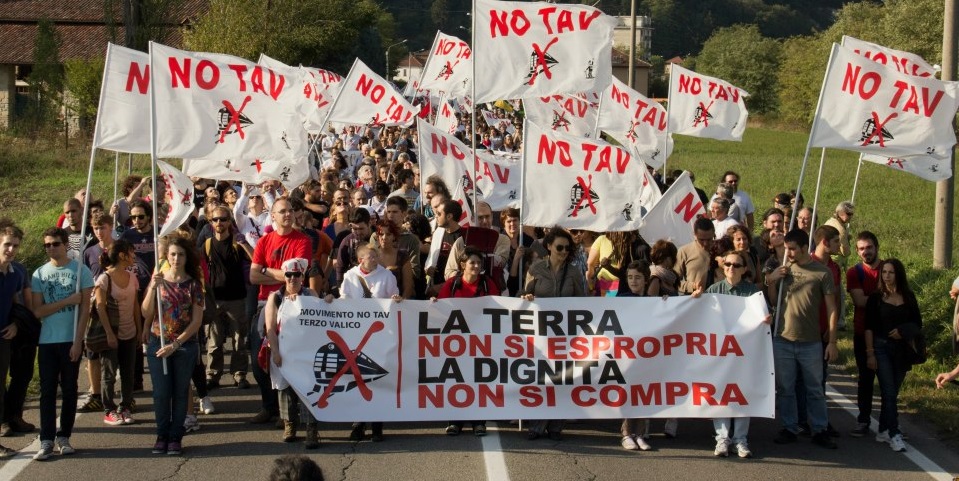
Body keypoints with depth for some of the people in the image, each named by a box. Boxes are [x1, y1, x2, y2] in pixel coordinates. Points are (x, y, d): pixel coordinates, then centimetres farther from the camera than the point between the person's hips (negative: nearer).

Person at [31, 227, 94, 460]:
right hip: (47, 341, 2)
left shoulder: (80, 270, 0)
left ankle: (64, 437, 14)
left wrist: (77, 341, -9)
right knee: (47, 391, -1)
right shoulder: (40, 274, 6)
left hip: (71, 340, -1)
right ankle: (46, 441, -1)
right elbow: (38, 311, -1)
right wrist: (67, 301, -11)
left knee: (69, 389, 5)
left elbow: (85, 309, -3)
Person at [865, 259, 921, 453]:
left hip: (901, 349, 3)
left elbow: (918, 324, 10)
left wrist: (904, 331, -10)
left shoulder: (908, 297, 6)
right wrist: (870, 353, -8)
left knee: (891, 393, 8)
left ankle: (883, 431, 19)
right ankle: (894, 434, -10)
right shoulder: (876, 298, -1)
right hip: (881, 347, -3)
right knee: (889, 392, -9)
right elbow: (869, 327, -2)